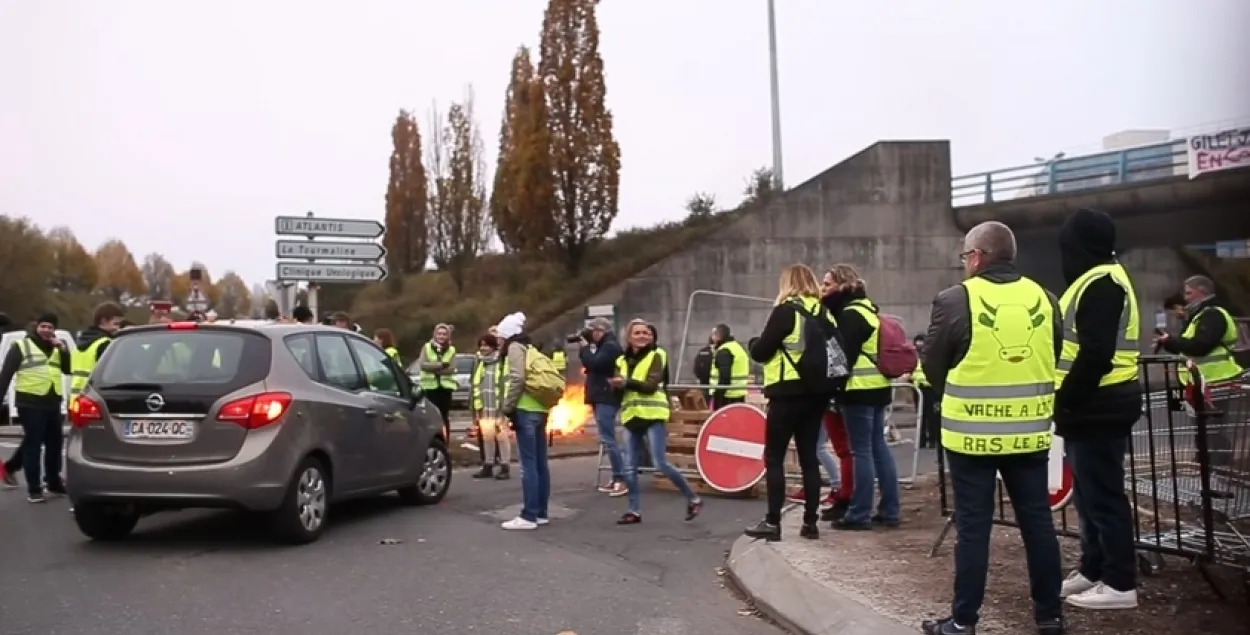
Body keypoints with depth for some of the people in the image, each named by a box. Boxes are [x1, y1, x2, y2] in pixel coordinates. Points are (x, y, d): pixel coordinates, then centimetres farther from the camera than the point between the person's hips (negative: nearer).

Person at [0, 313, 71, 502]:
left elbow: (69, 369, 11)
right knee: (33, 444, -5)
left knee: (54, 443, 13)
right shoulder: (22, 346, -1)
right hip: (30, 403, -6)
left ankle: (54, 483, 25)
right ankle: (34, 489, -1)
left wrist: (63, 350, -4)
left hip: (52, 402, 6)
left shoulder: (56, 348, 17)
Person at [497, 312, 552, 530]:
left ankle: (528, 516, -9)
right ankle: (541, 513, 14)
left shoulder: (515, 347, -3)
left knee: (529, 464, -9)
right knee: (540, 463, 10)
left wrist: (507, 406, -11)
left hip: (526, 410, -9)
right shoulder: (529, 347, 23)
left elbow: (517, 379, -16)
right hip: (539, 409, 9)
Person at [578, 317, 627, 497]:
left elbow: (593, 364, -23)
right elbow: (591, 364, 18)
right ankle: (617, 479, 13)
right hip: (602, 398, 11)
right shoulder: (604, 346, 19)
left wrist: (585, 347, -9)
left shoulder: (610, 346, -12)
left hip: (606, 399, -11)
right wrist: (586, 347, 5)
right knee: (607, 440, 10)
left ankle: (623, 480, -14)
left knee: (608, 439, -13)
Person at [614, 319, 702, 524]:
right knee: (630, 468, 2)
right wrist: (616, 384, -15)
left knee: (660, 463, -10)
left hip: (653, 416, -5)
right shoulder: (622, 360, 14)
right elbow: (619, 386, 8)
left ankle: (693, 499, 4)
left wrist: (627, 382, -25)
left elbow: (651, 385, -14)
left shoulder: (655, 356, -2)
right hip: (631, 417, 5)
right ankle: (634, 511, 11)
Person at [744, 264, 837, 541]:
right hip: (817, 392, 7)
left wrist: (755, 346, 10)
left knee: (774, 457, 0)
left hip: (789, 392, -6)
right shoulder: (825, 313, 10)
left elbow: (760, 352, -10)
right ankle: (810, 522, 10)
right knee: (809, 457, 10)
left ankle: (772, 522, -2)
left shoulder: (786, 310, -9)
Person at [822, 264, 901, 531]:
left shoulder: (850, 314, -14)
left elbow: (845, 355, -19)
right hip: (878, 387, 10)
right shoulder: (867, 309, 17)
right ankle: (889, 511, 15)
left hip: (859, 389, -10)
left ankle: (859, 514, -1)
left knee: (861, 451, -6)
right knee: (879, 446, 11)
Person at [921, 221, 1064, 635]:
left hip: (972, 432, -4)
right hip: (1029, 431, 4)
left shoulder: (955, 300, -10)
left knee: (973, 526, 3)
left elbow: (933, 367, -2)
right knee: (1037, 522, 13)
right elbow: (1052, 360, 14)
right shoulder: (1043, 298, 4)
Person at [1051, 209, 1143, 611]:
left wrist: (1064, 400, -18)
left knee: (1102, 495, -4)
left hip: (1098, 408, -11)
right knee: (1090, 493, 16)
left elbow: (1095, 355, -25)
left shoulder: (1100, 284, -17)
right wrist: (1068, 401, 15)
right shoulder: (1099, 281, 16)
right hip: (1096, 406, 11)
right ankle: (1093, 570, 26)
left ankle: (1120, 583, 4)